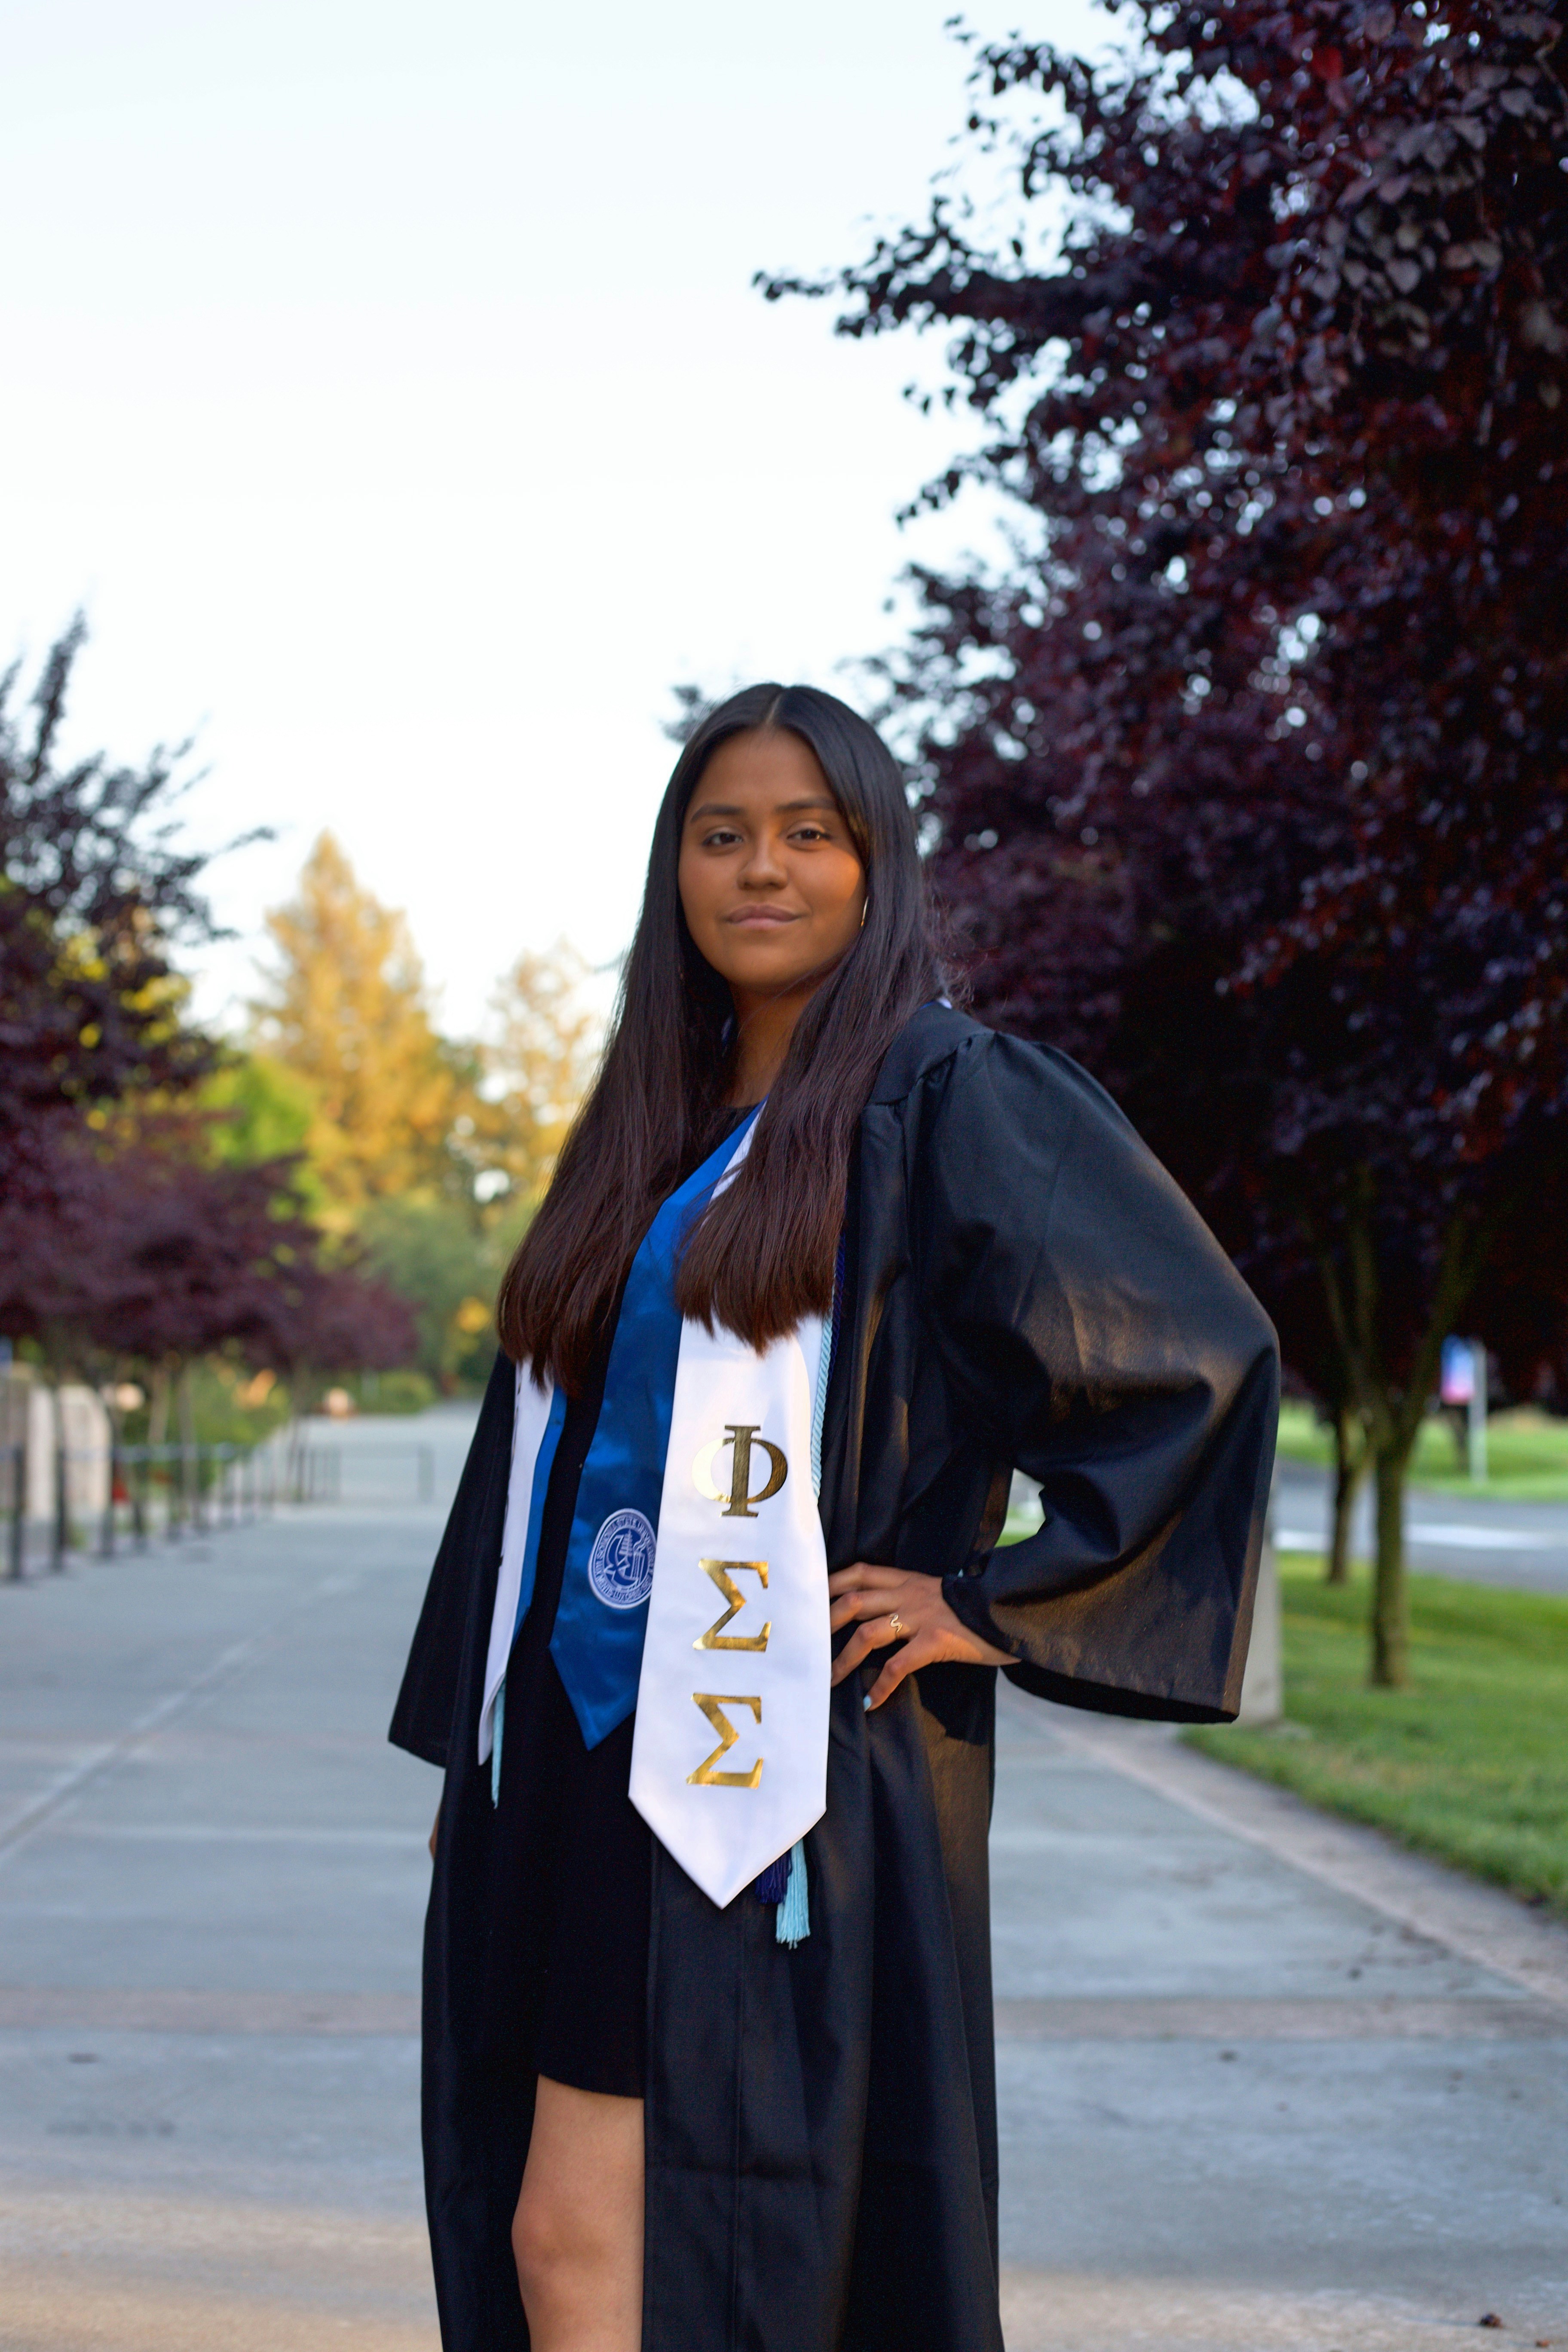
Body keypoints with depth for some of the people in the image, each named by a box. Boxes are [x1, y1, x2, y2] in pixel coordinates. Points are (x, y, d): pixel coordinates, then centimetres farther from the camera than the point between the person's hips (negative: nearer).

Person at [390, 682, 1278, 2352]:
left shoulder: (943, 1097, -4)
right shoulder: (646, 1132, 17)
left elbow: (1201, 1361, -9)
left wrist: (999, 1603, -9)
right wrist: (481, 1755, 18)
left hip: (772, 1777, -7)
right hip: (586, 1764, 7)